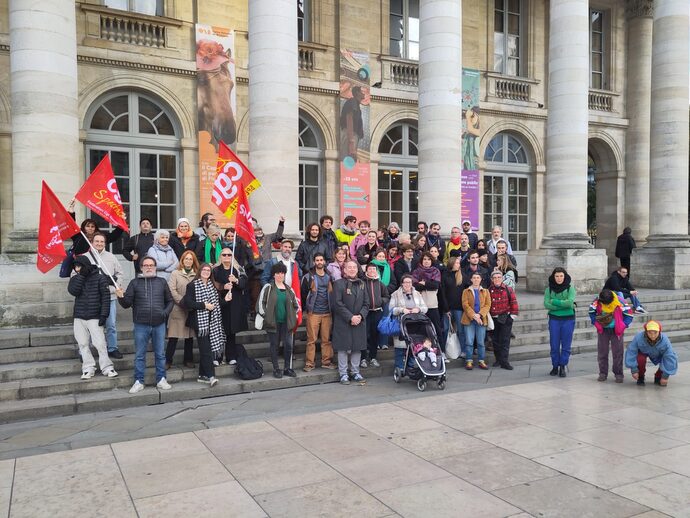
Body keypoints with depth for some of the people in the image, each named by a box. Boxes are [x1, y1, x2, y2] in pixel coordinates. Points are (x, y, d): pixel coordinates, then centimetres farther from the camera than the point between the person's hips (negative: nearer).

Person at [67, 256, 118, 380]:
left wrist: (104, 315, -11)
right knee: (83, 344, 5)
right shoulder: (75, 279, 9)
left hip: (94, 317, -4)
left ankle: (107, 367, 2)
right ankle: (88, 368, 12)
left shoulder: (100, 278, -2)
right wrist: (81, 276, -11)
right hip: (79, 318, 4)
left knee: (100, 343, -7)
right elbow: (73, 291, -10)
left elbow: (105, 297, -5)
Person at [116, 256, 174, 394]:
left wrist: (166, 312, -4)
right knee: (139, 355, 5)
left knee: (160, 354, 8)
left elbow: (169, 300, 13)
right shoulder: (135, 283, 5)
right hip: (141, 325, -1)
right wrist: (121, 297, -18)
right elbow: (127, 303, 2)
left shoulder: (162, 282, 9)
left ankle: (161, 379, 18)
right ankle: (139, 382, 14)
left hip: (159, 324, 1)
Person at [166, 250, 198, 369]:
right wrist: (183, 301, -13)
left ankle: (188, 360, 22)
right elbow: (171, 291, -7)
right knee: (173, 337, -2)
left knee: (190, 336, 11)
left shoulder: (197, 274, 7)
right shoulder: (175, 273, 0)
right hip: (178, 309, -3)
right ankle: (168, 360, 8)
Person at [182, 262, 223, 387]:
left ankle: (202, 375, 15)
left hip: (211, 321, 6)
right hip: (199, 321, -6)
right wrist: (204, 305, -15)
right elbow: (187, 303, -13)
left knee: (206, 349, 8)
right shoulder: (192, 285, -4)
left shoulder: (212, 285, 15)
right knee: (206, 349, -11)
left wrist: (225, 300, 3)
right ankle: (210, 376, -12)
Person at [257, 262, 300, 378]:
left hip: (286, 322, 3)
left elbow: (295, 304, 19)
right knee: (274, 346, 4)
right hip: (273, 322, -3)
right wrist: (265, 316, -5)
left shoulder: (288, 288, 9)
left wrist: (293, 316, 13)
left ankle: (287, 368, 13)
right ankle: (276, 369, 14)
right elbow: (261, 302, -4)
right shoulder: (268, 287, -3)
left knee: (288, 345, 0)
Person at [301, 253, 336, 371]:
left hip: (327, 313, 3)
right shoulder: (308, 277, 1)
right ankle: (309, 363, 3)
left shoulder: (329, 277, 11)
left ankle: (326, 361, 14)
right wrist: (307, 307, -1)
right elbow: (303, 292, 3)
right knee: (311, 339, -2)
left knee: (327, 339, 5)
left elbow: (333, 293, 15)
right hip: (313, 313, -3)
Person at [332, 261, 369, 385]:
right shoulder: (339, 284, -3)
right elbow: (337, 304, -10)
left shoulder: (362, 284, 12)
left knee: (357, 348, 8)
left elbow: (366, 303, 9)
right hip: (343, 322, -4)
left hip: (359, 322, 4)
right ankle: (343, 374, 8)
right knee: (343, 348, 0)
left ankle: (356, 372, 19)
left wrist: (360, 316, -8)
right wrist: (350, 317, -15)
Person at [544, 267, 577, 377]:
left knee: (566, 345, 4)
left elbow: (570, 302, -17)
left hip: (568, 319, -1)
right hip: (554, 319, 1)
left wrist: (554, 301, -13)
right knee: (554, 345, 5)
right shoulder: (549, 289, 1)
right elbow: (546, 304, -11)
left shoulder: (570, 288, -3)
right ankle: (555, 366, 18)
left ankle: (563, 367, 15)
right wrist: (563, 305, -16)